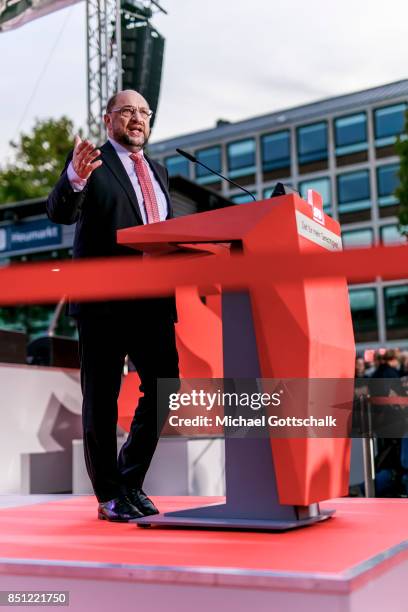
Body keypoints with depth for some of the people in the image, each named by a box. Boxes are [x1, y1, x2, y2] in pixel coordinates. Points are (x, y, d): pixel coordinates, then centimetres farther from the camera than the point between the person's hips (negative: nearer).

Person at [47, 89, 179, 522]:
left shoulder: (158, 171, 20)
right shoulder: (89, 160, 1)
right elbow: (59, 213, -12)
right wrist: (75, 178, -33)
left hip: (154, 299, 6)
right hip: (104, 299, -6)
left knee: (165, 387, 5)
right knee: (101, 399, 2)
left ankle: (131, 482, 20)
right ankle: (110, 495, 14)